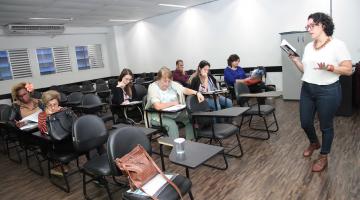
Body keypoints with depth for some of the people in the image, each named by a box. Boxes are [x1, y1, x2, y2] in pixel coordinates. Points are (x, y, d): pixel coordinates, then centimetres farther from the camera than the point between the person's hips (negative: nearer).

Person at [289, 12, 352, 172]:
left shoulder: (337, 45, -10)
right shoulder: (308, 47, 8)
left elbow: (348, 70, -12)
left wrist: (328, 67, -26)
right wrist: (295, 60, -1)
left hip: (328, 92, -6)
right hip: (307, 90, 6)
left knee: (326, 126, 8)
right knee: (305, 123, 14)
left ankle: (323, 157, 26)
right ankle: (314, 143, 44)